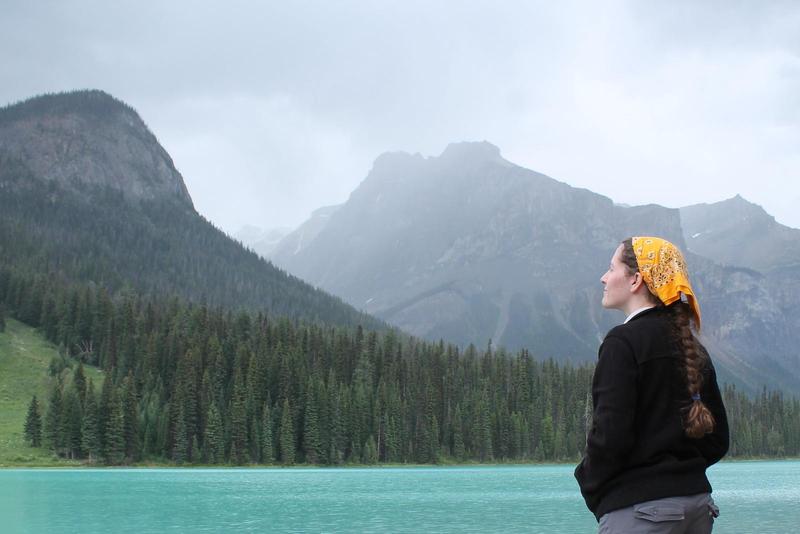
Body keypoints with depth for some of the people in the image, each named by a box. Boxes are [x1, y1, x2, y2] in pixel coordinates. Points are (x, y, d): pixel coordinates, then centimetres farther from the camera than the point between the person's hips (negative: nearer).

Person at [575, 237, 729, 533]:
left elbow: (610, 434, -19)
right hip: (698, 503, 8)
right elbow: (717, 440, 15)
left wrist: (590, 486, -3)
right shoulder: (693, 349, 12)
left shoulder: (624, 341, -12)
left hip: (640, 509, -8)